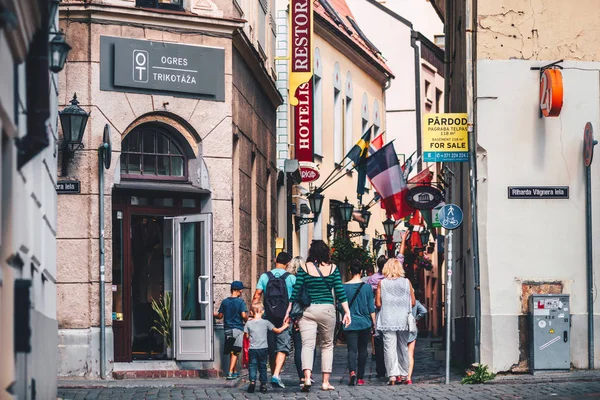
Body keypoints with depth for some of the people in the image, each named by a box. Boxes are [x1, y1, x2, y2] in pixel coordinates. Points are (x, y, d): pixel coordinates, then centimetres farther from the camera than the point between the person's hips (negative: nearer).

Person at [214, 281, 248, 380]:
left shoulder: (224, 302, 4)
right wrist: (247, 322, 4)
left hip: (227, 329, 4)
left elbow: (220, 316, 7)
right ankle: (230, 373, -10)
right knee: (235, 352, -2)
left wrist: (213, 314, 28)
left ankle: (234, 372, 21)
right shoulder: (240, 302, -8)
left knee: (231, 352, 13)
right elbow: (244, 315, -16)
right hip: (238, 329, -4)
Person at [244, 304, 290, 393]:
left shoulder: (249, 323, -2)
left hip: (252, 349, -1)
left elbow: (247, 336, 3)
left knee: (252, 366, 1)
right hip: (263, 349, 1)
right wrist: (285, 326, 19)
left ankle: (252, 381, -20)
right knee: (262, 367, 10)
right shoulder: (266, 323, -2)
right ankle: (263, 384, 10)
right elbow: (277, 331, 2)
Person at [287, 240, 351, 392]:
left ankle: (307, 378, -25)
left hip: (307, 310, -1)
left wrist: (288, 311, 4)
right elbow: (340, 292, 1)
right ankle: (326, 382, 12)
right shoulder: (332, 268, 3)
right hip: (327, 310, 1)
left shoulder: (304, 268, 0)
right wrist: (347, 312, 5)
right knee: (327, 345, 13)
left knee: (307, 345, -4)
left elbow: (295, 291, -2)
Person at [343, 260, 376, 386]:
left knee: (352, 350, -4)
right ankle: (360, 378, 13)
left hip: (350, 324, 0)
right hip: (365, 323, 0)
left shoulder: (344, 287, -3)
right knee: (362, 350, 11)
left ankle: (352, 371, -29)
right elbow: (371, 307, -2)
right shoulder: (367, 287, -4)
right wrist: (373, 323, 7)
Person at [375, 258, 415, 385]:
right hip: (403, 320, 2)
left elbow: (378, 304, -3)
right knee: (403, 347, 13)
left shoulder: (382, 283, -2)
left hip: (387, 320, -2)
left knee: (389, 347, -2)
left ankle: (392, 375, -11)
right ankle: (403, 374, 19)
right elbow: (413, 302, 2)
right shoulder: (406, 282, 0)